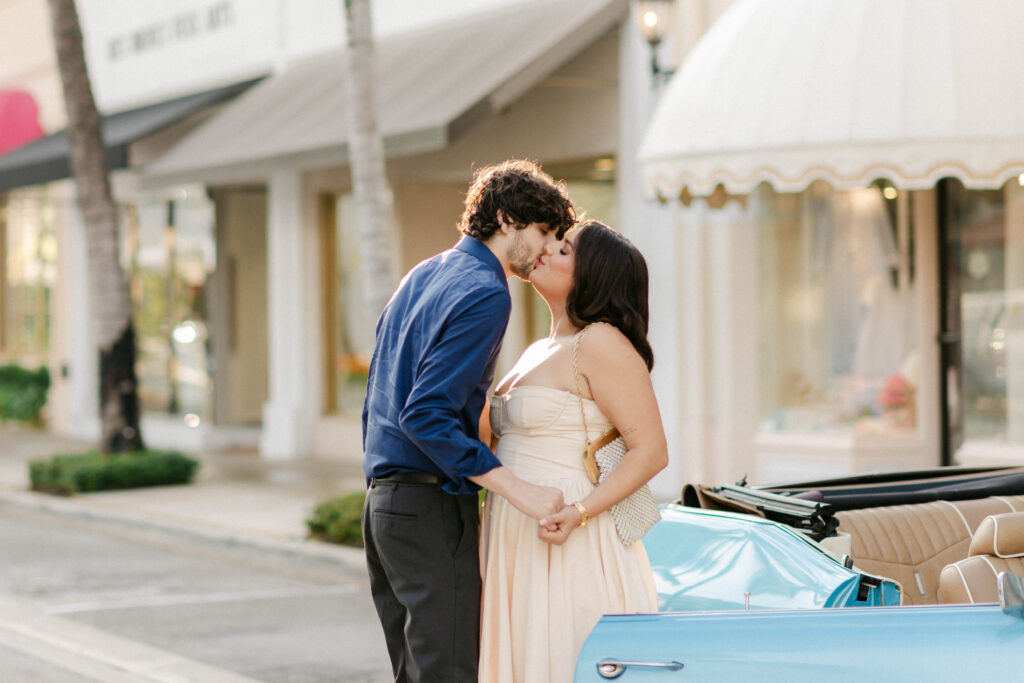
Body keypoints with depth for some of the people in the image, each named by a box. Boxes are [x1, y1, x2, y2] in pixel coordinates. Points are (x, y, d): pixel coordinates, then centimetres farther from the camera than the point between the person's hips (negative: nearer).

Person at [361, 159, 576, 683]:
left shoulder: (420, 277, 16)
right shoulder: (485, 294, -13)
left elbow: (375, 405, 21)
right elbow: (427, 416, -23)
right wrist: (521, 493, -25)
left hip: (382, 500, 10)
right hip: (432, 507, -10)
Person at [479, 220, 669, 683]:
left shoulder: (601, 342, -10)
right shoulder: (538, 352, 18)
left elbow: (651, 452, -15)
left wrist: (579, 513, -24)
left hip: (571, 551, -9)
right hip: (519, 547, 9)